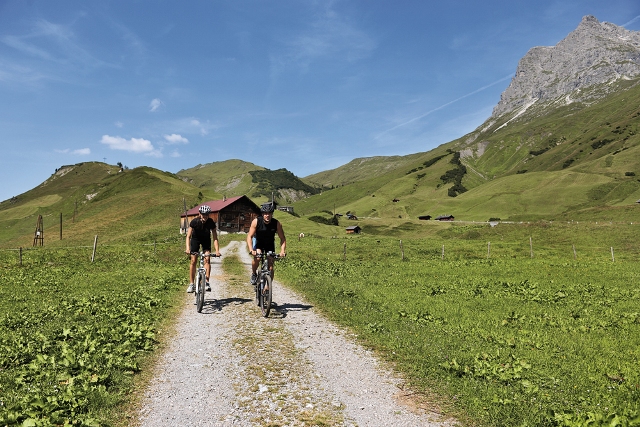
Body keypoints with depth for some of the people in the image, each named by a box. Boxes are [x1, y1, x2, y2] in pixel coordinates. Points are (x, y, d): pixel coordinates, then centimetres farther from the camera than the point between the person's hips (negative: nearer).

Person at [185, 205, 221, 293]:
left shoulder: (211, 222, -27)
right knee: (193, 261, -7)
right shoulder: (194, 221, -28)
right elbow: (188, 236, -27)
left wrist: (217, 250, -38)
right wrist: (188, 248, -43)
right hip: (195, 239, 0)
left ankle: (207, 282, -17)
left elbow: (215, 238, -26)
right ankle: (191, 284, 0)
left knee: (207, 259, -17)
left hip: (206, 240, 0)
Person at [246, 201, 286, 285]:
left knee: (270, 267, -6)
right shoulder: (256, 222, -26)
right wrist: (251, 250, -38)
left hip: (270, 244, 1)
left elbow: (282, 239, -16)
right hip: (258, 241, -1)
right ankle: (253, 274, 1)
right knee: (257, 258, -29)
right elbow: (249, 236, -25)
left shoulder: (277, 224, -24)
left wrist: (283, 251, -30)